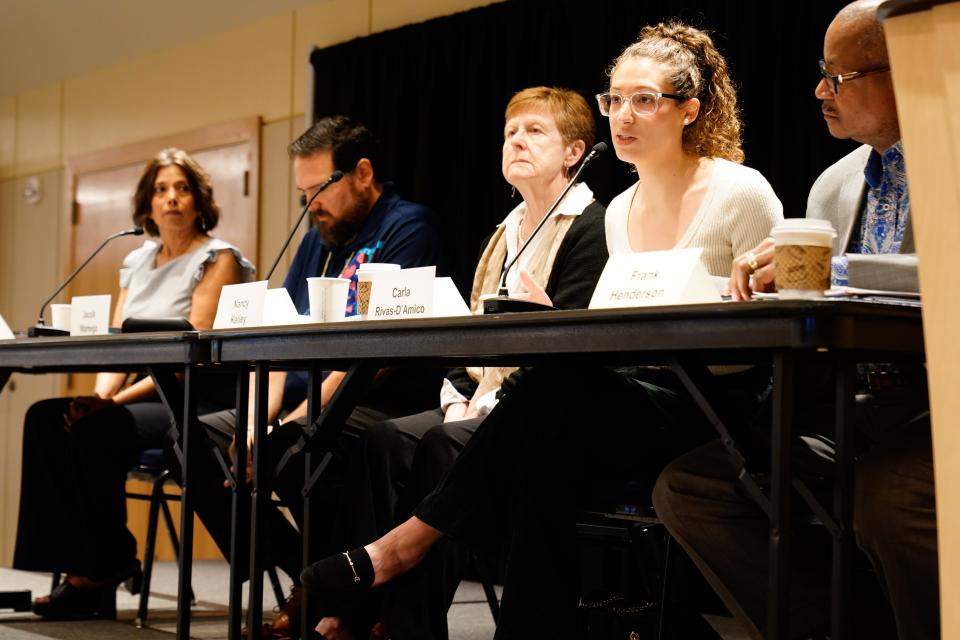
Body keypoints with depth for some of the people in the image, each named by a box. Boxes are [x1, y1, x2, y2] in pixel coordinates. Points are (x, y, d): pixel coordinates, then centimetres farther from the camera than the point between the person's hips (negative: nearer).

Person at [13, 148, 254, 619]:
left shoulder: (217, 259, -3)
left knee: (95, 431, -30)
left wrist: (118, 399, -20)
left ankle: (104, 567, -14)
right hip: (144, 397, 7)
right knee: (45, 419, -17)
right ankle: (82, 563, -19)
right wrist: (101, 394, -9)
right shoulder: (137, 262, 19)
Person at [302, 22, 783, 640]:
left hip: (721, 409, -5)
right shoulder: (619, 211, 15)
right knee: (544, 449, -30)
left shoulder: (742, 194, -4)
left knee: (552, 405, -30)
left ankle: (410, 542, -20)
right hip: (636, 397, 6)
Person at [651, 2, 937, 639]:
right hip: (846, 409, 7)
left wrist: (834, 268, -22)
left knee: (888, 493, -37)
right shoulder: (832, 186, 18)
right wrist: (765, 278, -2)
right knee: (685, 483, -9)